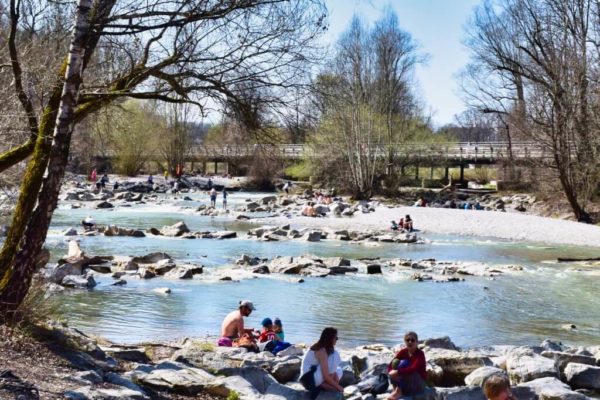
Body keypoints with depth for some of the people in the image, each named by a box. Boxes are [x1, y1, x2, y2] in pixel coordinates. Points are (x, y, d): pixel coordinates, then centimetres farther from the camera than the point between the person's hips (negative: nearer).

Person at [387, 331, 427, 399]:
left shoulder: (420, 353, -15)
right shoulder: (403, 352, 0)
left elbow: (413, 369, -32)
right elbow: (390, 366, -7)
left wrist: (398, 372, -36)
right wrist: (392, 372, -29)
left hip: (418, 383, -5)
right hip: (405, 383, 5)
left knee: (403, 363, -27)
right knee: (395, 362, -18)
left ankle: (398, 391, -29)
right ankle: (395, 389, -23)